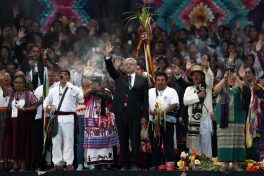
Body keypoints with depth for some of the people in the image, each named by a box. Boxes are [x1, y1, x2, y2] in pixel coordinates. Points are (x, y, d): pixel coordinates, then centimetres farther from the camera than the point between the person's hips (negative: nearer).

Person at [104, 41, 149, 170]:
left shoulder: (142, 80, 7)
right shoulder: (119, 77, 15)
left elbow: (145, 99, 3)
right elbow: (110, 69, 2)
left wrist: (144, 116, -3)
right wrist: (108, 55, -13)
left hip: (135, 114, -2)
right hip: (121, 112, 2)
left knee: (135, 140, -2)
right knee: (123, 140, 6)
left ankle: (134, 164, 3)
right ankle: (125, 164, 11)